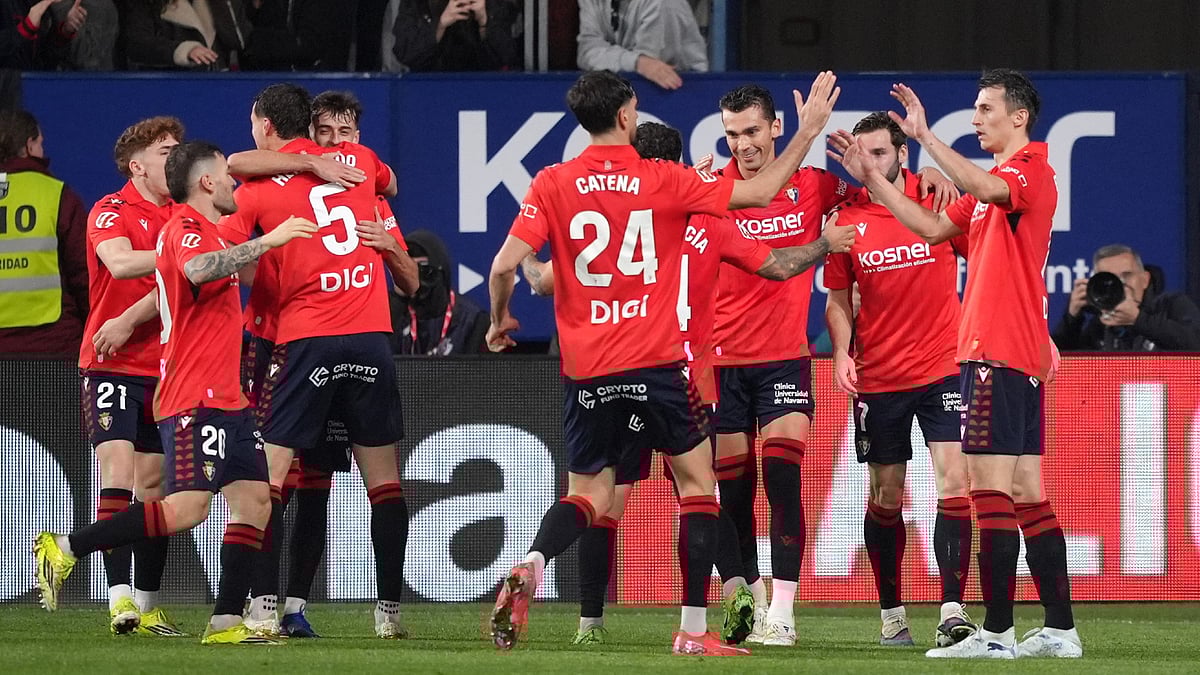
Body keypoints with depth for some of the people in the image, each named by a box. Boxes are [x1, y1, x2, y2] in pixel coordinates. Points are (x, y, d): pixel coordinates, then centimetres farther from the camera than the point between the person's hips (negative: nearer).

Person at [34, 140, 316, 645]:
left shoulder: (202, 230, 22)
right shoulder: (184, 229, -11)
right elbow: (198, 269, -35)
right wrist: (268, 240, -33)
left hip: (224, 397, 11)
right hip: (196, 399, -11)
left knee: (254, 499, 1)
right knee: (187, 509, -17)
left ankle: (227, 621, -2)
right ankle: (65, 548, -9)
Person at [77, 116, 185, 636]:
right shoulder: (111, 212, -3)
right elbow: (119, 263, -22)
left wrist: (129, 322, -14)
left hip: (165, 366, 5)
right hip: (111, 365, -5)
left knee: (154, 485, 7)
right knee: (118, 470, -17)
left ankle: (147, 603, 12)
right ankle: (119, 597, -22)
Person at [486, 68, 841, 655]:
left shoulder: (552, 184, 0)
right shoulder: (665, 181, -3)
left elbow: (505, 264, -5)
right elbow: (758, 192, 5)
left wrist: (500, 320, 14)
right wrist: (808, 132, 16)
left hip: (585, 369, 2)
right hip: (654, 364, -2)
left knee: (587, 495, 12)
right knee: (697, 481, 12)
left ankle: (530, 566, -20)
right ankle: (693, 630, 6)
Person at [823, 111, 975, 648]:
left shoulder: (936, 198, -4)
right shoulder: (846, 219, 1)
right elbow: (839, 299, 10)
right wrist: (841, 351, -5)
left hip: (942, 368, -2)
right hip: (877, 378, 2)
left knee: (954, 483, -13)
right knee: (885, 497, 8)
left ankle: (952, 610, -14)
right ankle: (891, 613, 20)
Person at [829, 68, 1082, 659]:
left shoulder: (1031, 169, -9)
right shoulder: (995, 183, 22)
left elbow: (986, 189, -31)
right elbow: (934, 227, 22)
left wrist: (925, 136, -32)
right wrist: (872, 180, 17)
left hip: (998, 353, -10)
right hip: (1022, 359, 10)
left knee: (991, 491, -12)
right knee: (1027, 496, 9)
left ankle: (996, 632, -14)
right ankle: (1059, 628, 10)